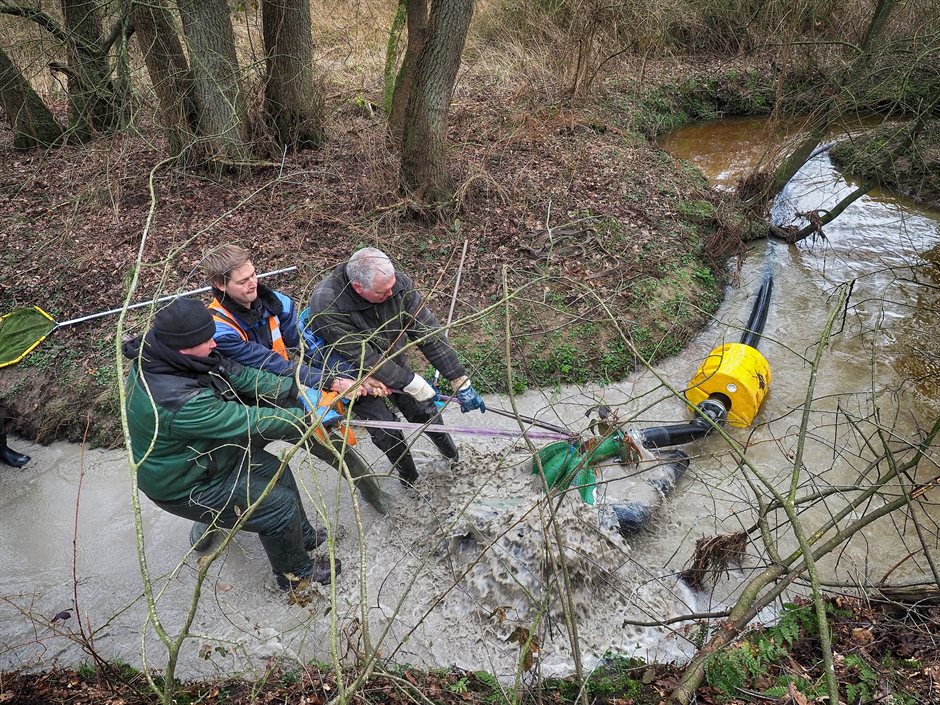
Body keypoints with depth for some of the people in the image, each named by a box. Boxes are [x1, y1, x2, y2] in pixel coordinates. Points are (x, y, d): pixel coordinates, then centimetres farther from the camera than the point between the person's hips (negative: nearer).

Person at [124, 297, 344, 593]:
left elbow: (238, 374, -9)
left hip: (203, 455, 9)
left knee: (276, 471, 17)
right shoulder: (178, 401, -40)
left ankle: (303, 536, 41)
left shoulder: (158, 356, -12)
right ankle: (295, 574, 24)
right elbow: (252, 423, -33)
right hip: (186, 488, -9)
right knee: (280, 505, -3)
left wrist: (296, 390, -14)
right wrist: (311, 416, -22)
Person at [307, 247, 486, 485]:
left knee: (423, 411, 6)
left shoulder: (399, 283, -28)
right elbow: (363, 358, -34)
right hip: (355, 372, -3)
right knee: (385, 429, -6)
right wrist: (413, 383, -32)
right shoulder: (326, 305, -38)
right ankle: (410, 478, 23)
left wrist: (461, 382, -23)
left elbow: (429, 332, -24)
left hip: (393, 360, 3)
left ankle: (453, 456, 37)